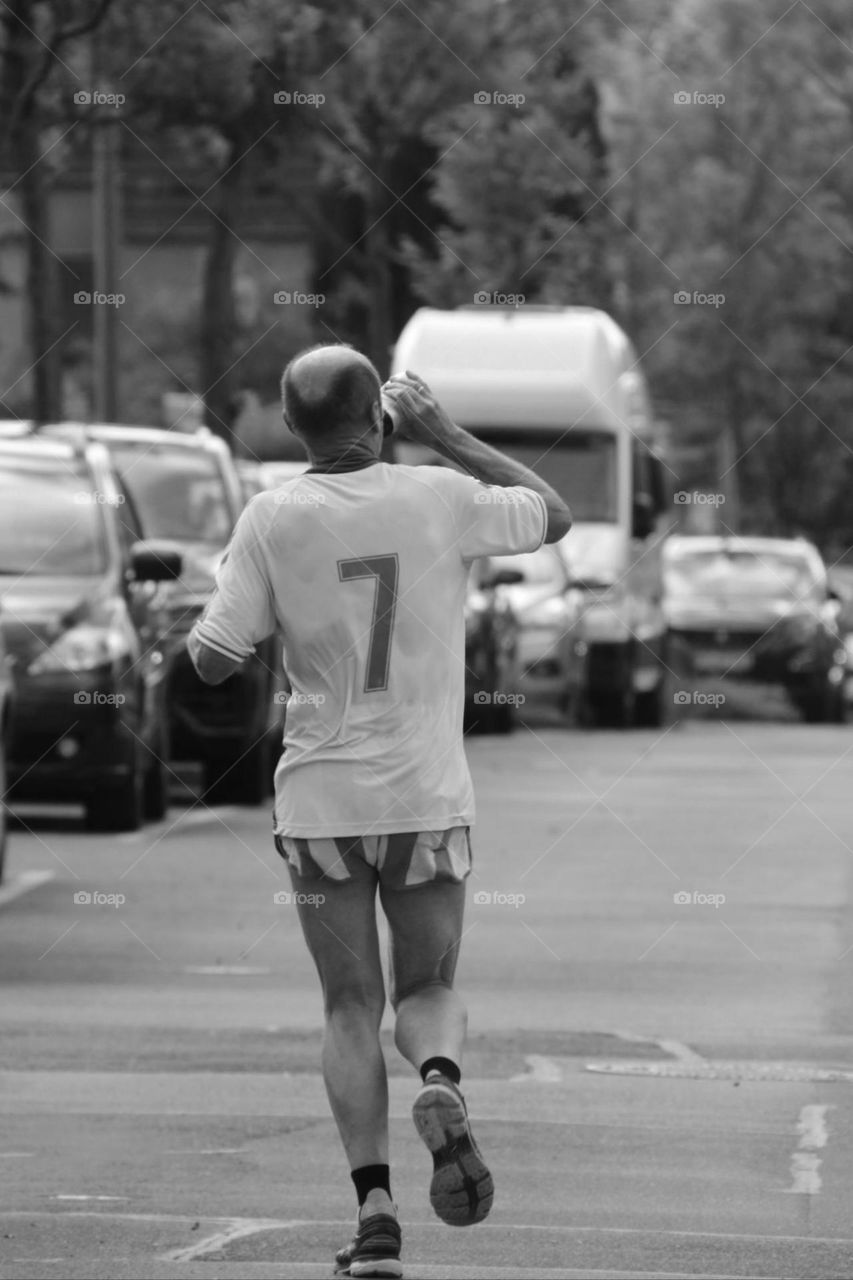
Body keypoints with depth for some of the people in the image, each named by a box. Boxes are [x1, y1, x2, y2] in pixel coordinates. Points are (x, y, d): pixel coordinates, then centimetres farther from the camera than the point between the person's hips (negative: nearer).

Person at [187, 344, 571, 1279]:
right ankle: (439, 1082, -19)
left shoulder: (272, 520, -7)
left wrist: (216, 596, 14)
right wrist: (445, 436, 14)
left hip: (321, 804, 0)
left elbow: (214, 661, -7)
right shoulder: (439, 500, -5)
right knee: (428, 989, 16)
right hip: (427, 797, 0)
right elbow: (554, 516, 13)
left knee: (351, 1007, 8)